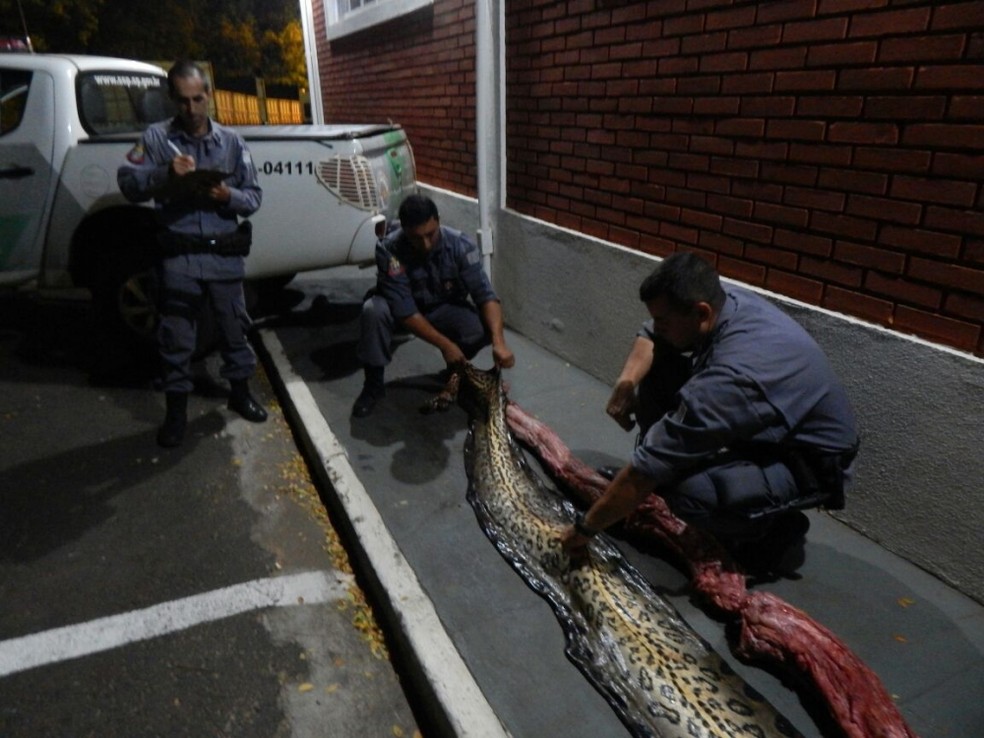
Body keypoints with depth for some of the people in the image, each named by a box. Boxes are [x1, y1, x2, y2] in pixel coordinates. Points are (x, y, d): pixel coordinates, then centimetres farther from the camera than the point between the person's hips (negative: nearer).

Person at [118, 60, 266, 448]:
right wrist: (164, 174, -23)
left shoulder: (231, 140, 8)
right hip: (179, 256, -1)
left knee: (234, 327, 13)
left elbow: (254, 196, 5)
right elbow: (128, 184, -6)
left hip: (225, 255, 2)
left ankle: (240, 391, 31)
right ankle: (176, 409, 17)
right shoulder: (156, 137, 3)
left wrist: (229, 197, -16)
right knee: (176, 336, 4)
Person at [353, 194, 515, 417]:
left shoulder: (461, 245, -26)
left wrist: (499, 341, -44)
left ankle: (456, 370, 4)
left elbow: (485, 294, -29)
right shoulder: (389, 250, -31)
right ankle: (373, 384, -13)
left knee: (484, 327, -28)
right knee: (373, 310, -34)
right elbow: (405, 310, -33)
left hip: (446, 308, 1)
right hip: (402, 309, -1)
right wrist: (445, 344, -38)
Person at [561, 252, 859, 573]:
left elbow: (645, 470, -33)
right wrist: (626, 383, -14)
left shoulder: (729, 377, -38)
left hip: (810, 462, -8)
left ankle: (774, 528, -2)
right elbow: (651, 336, 5)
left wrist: (585, 527, -21)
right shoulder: (726, 300, -14)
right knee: (657, 375, -3)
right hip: (768, 428, 8)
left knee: (688, 492, -34)